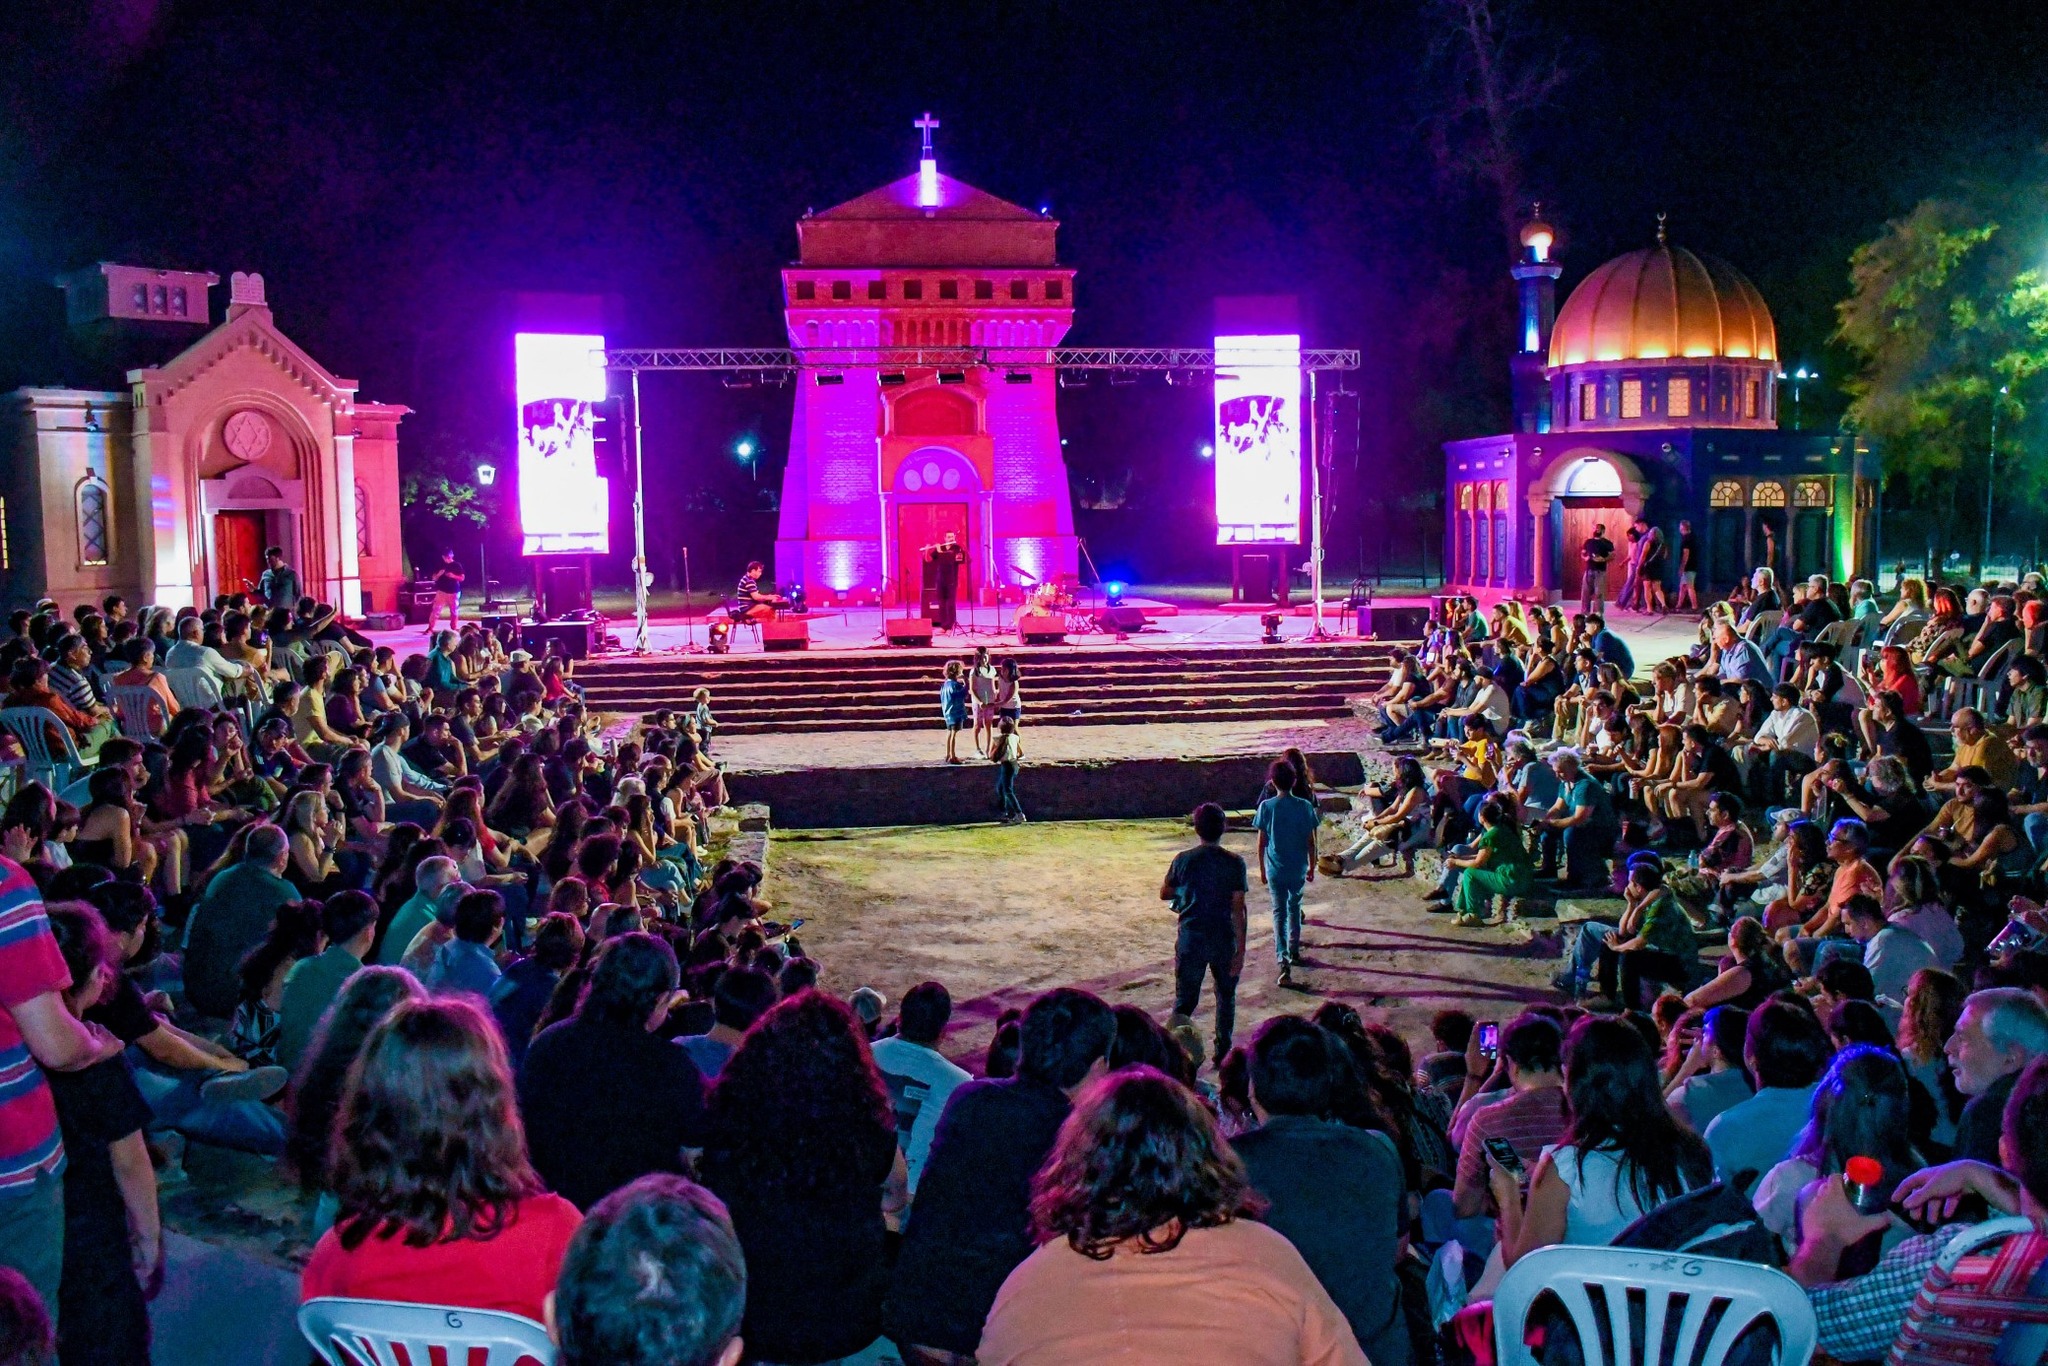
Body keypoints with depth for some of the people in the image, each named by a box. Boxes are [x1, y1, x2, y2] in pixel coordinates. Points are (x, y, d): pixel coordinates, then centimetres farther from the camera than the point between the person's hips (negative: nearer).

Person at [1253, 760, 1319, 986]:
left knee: (1279, 914, 1)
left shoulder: (1266, 807, -10)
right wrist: (1311, 867, 11)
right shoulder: (1304, 806, -7)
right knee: (1294, 909, 23)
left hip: (1275, 869, -1)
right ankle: (1294, 952, 34)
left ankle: (1284, 963, -12)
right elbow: (1311, 841, -2)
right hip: (1298, 868, 1)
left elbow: (1262, 841, -4)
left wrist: (1262, 869, 8)